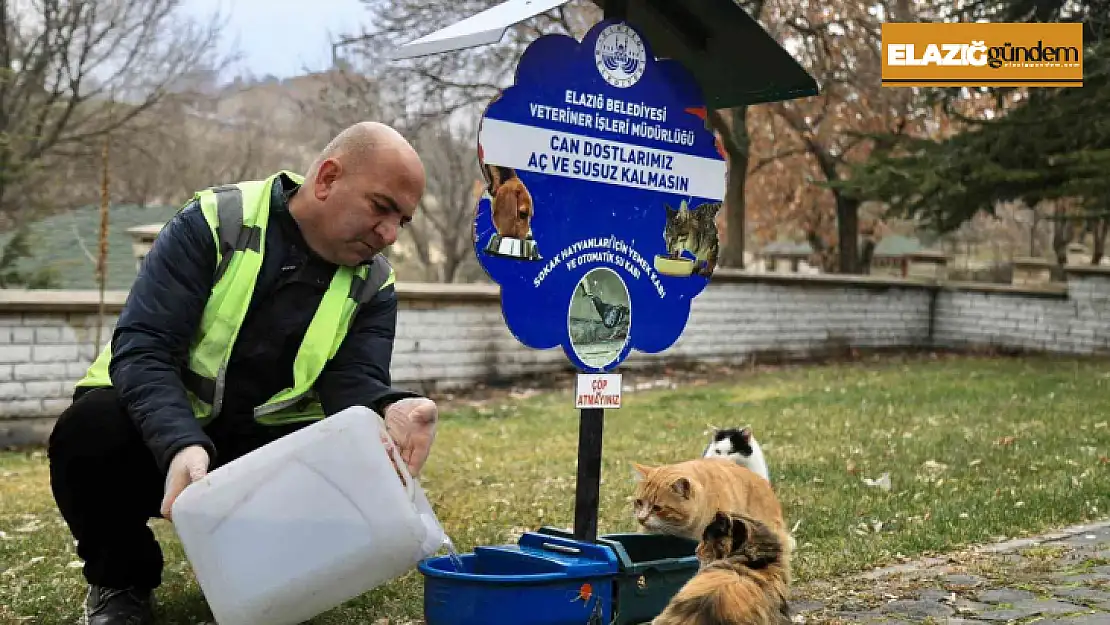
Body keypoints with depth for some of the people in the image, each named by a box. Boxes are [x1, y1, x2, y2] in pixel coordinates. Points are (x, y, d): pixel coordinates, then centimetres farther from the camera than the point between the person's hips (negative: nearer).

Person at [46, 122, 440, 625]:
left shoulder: (372, 285, -3)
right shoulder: (212, 224, -14)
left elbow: (354, 383, -17)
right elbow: (141, 349, -22)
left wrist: (387, 413, -43)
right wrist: (182, 446, -41)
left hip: (265, 443, 3)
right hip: (160, 426, -2)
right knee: (94, 431, -33)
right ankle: (121, 578, -2)